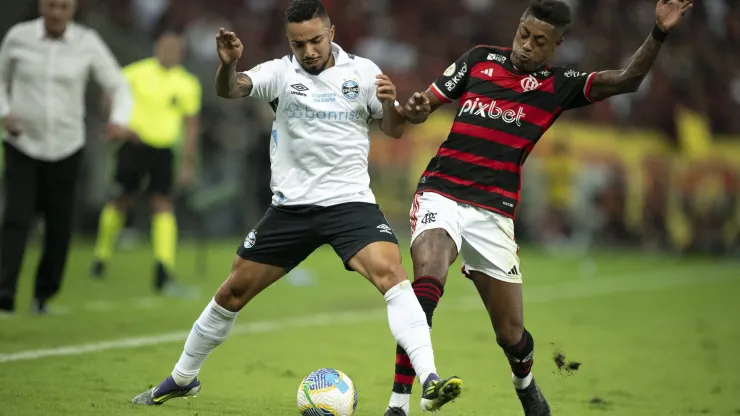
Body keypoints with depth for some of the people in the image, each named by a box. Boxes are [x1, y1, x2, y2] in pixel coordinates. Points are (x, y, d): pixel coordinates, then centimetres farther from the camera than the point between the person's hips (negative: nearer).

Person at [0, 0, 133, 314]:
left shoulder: (87, 43, -5)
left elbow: (119, 87, -1)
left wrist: (119, 121, -21)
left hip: (66, 148, 1)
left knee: (59, 226, 4)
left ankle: (44, 294, 23)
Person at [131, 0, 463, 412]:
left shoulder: (362, 72, 0)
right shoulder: (281, 72, -3)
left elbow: (394, 131, 5)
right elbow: (230, 90, -20)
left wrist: (390, 105, -18)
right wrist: (227, 65, -43)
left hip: (350, 201, -1)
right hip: (291, 205, 1)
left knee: (391, 273, -26)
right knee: (233, 293, 8)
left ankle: (430, 382, -33)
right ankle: (182, 379, 29)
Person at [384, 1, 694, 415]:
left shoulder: (558, 85, 4)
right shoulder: (480, 59, 7)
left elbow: (627, 80, -8)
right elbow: (427, 104, 9)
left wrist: (659, 34, -22)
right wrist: (415, 108, -15)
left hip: (494, 213, 1)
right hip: (441, 194, -1)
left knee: (511, 333, 5)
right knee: (429, 276, -31)